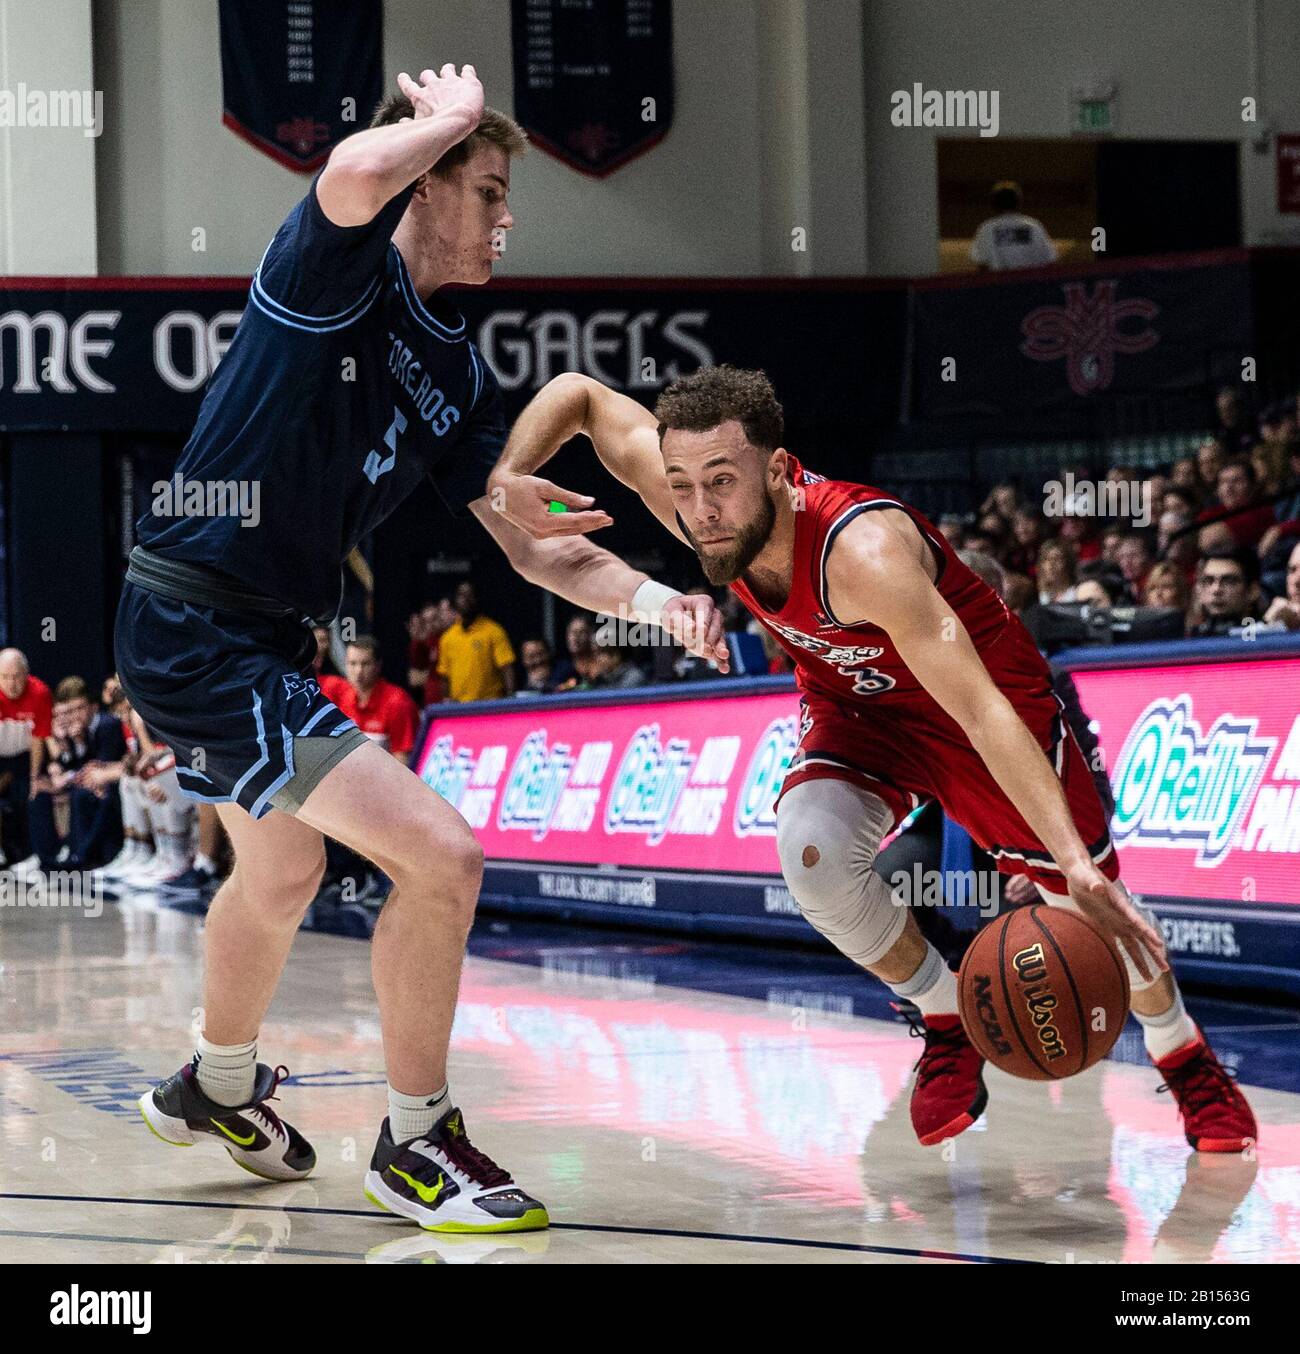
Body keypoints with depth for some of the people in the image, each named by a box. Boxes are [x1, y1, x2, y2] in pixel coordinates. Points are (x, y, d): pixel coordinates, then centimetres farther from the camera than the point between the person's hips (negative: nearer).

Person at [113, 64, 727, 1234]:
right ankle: (416, 1145, 1)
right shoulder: (342, 269, -13)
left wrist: (654, 601, -5)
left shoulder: (458, 372, 10)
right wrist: (451, 114, -17)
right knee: (441, 854, -15)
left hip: (262, 640, 10)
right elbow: (355, 174, -37)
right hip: (196, 635, -10)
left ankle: (218, 1087, 58)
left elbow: (532, 544, 12)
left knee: (280, 875, 32)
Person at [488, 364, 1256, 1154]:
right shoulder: (701, 505, -26)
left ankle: (1186, 1059, 33)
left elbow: (982, 712, -45)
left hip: (985, 687, -4)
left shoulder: (861, 550, -43)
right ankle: (948, 1026, 1)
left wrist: (1076, 864, -53)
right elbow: (578, 393, -10)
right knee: (812, 850, -25)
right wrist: (508, 481, -29)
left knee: (1093, 901, 2)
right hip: (856, 702, 4)